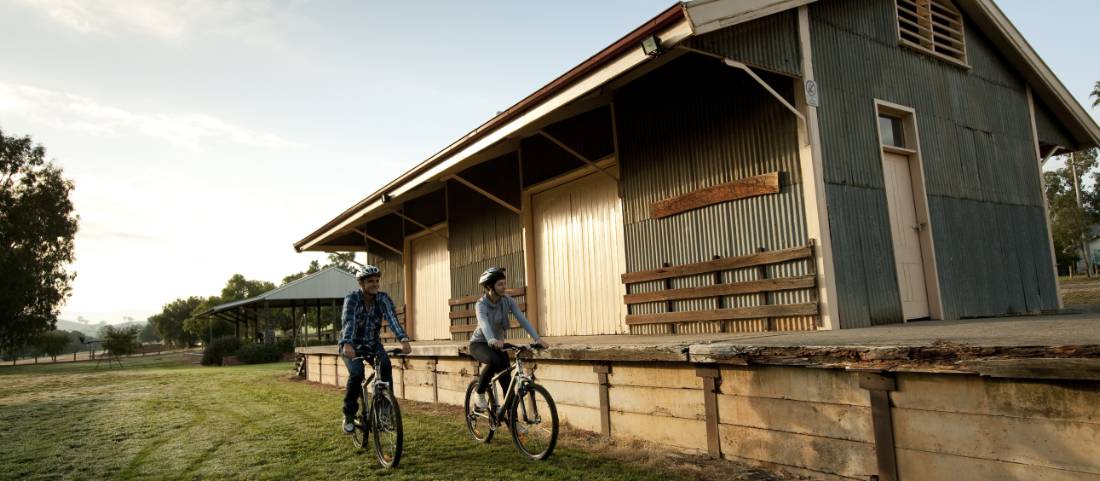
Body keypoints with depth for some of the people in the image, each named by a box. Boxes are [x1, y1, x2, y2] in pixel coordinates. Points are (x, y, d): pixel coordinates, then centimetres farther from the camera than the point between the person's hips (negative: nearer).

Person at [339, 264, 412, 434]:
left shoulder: (383, 299, -13)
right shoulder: (352, 298, -20)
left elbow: (392, 319, -28)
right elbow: (348, 322, -36)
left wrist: (404, 340, -45)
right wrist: (347, 344, -54)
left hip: (372, 343, 2)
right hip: (352, 345, -2)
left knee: (385, 366, -26)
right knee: (356, 373, -26)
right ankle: (349, 415, -5)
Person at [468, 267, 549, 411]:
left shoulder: (508, 301, -11)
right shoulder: (481, 304, -23)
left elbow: (522, 319, -21)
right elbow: (483, 323, -43)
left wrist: (537, 338, -37)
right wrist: (492, 340, -64)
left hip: (498, 343, 4)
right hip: (479, 344, -4)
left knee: (507, 383, -10)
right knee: (495, 360, -36)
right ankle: (480, 395, -13)